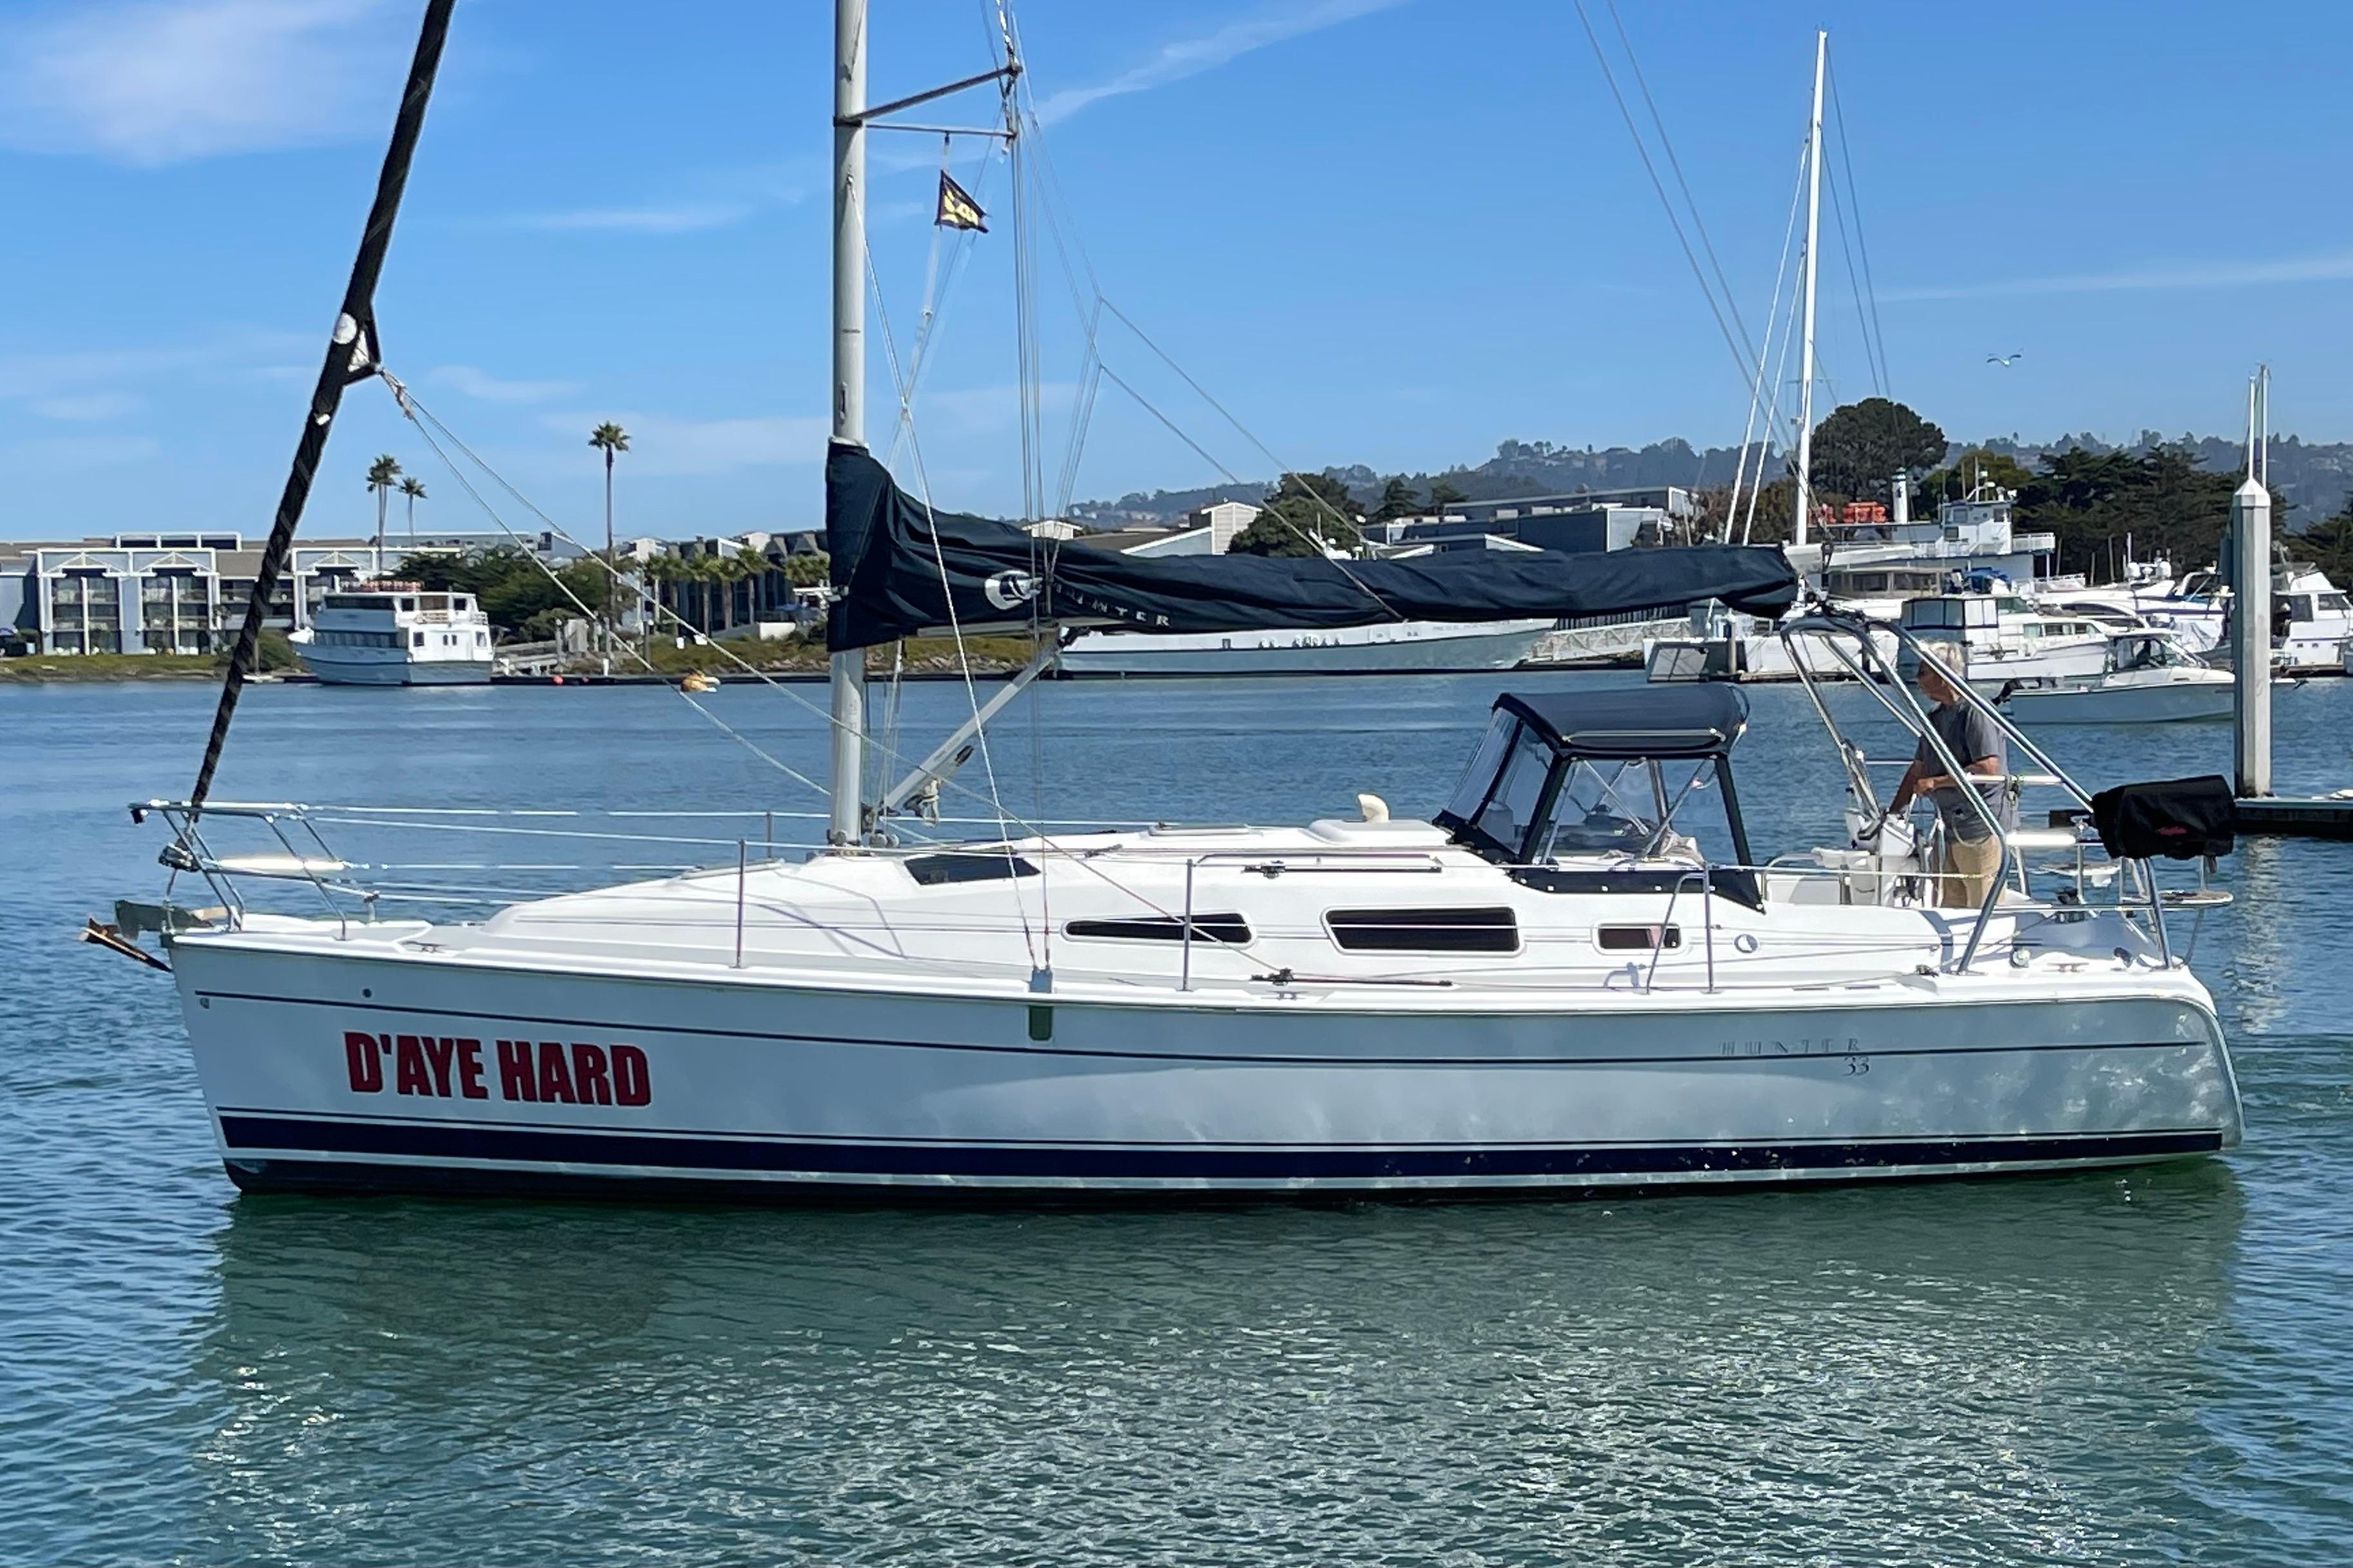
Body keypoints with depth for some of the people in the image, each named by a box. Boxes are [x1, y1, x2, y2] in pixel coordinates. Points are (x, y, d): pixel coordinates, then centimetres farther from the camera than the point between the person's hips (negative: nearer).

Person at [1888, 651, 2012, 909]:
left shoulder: (1974, 712, -12)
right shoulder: (1935, 717, 15)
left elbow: (1988, 768, -21)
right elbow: (1918, 770, 20)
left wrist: (1936, 782, -18)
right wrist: (1891, 813, 15)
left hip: (1980, 827, -9)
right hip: (1950, 827, 9)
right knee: (1949, 910, 11)